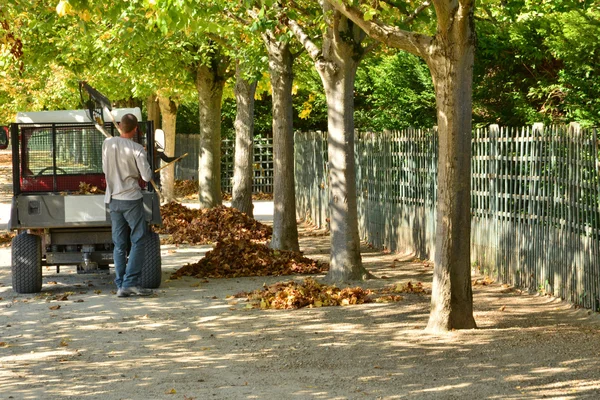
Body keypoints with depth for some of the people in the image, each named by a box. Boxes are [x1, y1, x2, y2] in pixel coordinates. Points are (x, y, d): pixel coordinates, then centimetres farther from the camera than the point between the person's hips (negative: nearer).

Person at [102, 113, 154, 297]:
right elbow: (147, 176, -11)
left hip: (113, 199, 5)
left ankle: (121, 285, 7)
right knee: (138, 241, 1)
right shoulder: (137, 149, -13)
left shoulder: (108, 143, 2)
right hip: (131, 198, -5)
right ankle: (131, 282, -8)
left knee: (119, 244, 8)